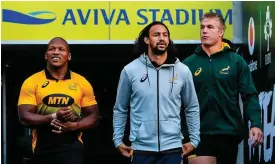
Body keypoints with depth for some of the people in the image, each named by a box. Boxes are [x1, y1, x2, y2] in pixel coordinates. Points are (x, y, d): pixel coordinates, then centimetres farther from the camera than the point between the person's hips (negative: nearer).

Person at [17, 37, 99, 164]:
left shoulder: (82, 83, 6)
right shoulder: (32, 82, 2)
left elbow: (93, 116, 8)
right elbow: (25, 117, -5)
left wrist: (74, 126, -13)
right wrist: (54, 117, -20)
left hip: (72, 148, 0)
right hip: (42, 148, 1)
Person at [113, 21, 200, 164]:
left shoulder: (182, 71, 3)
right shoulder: (130, 70, 0)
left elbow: (192, 108, 12)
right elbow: (120, 109, 9)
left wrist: (194, 140, 8)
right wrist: (118, 140, 5)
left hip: (172, 147, 1)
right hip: (141, 148, -1)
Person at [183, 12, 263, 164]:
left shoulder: (236, 61, 1)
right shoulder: (188, 64, 2)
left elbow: (249, 96, -2)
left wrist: (256, 124, -15)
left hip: (230, 133, 1)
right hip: (199, 134, -1)